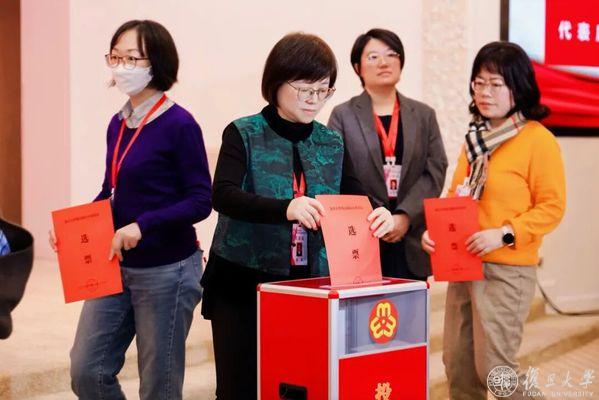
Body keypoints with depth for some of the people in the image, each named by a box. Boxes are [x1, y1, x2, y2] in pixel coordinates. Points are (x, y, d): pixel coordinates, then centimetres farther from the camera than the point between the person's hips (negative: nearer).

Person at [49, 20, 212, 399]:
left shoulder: (179, 124, -12)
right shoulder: (118, 124, 9)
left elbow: (200, 200, -14)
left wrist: (142, 226, -25)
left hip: (167, 270, -7)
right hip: (115, 267, 7)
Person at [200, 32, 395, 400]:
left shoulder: (332, 144, 8)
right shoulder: (244, 134, -6)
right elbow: (223, 195, -21)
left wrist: (379, 217, -21)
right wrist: (286, 208, -38)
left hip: (311, 285, 3)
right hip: (243, 284, -3)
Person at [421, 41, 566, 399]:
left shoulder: (538, 140, -9)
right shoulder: (476, 137, 12)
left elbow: (552, 207, -12)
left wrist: (503, 234, -22)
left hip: (507, 269, -7)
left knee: (494, 367, -5)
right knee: (457, 364, 9)